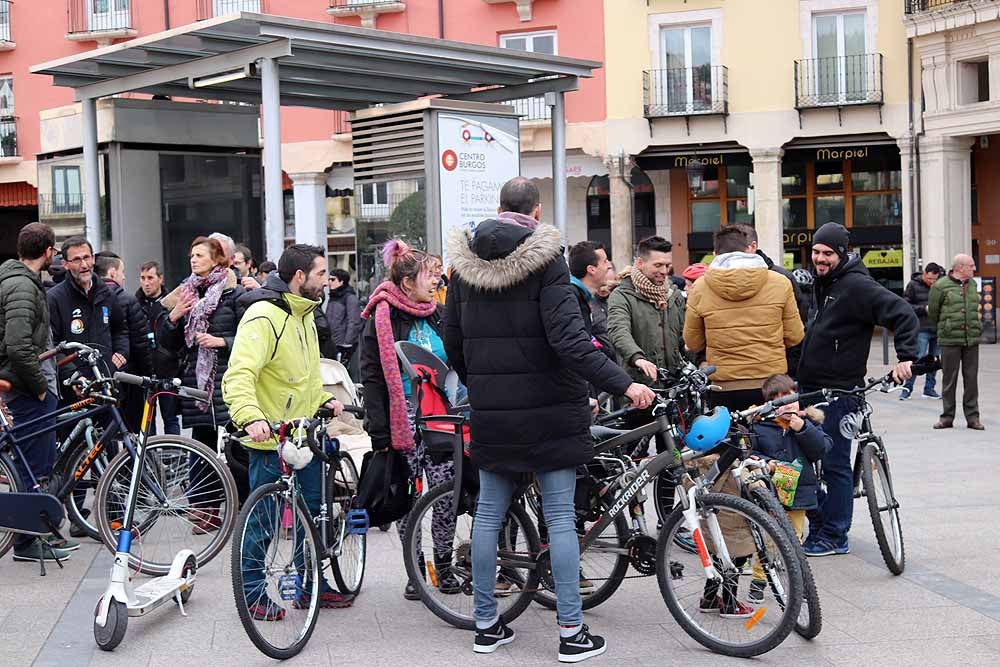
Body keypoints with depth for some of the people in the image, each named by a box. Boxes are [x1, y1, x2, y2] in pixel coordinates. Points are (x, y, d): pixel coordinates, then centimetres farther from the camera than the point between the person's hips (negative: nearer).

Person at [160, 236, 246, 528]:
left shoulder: (235, 293, -1)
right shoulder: (186, 294, 15)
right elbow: (169, 344, 16)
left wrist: (223, 342, -16)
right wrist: (173, 318, -1)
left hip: (228, 377, -5)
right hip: (196, 380, 5)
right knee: (201, 442, 6)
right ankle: (208, 508, 12)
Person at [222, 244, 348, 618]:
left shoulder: (304, 315, 13)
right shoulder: (263, 316, -19)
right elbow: (239, 375, -30)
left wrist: (323, 399, 11)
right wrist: (250, 416, -45)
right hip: (270, 438, -9)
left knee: (312, 513, 17)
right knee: (264, 521, 1)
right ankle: (253, 594, 15)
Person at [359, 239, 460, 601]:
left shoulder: (438, 315, 11)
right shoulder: (382, 320, -5)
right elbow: (373, 378, -8)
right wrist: (379, 433, -13)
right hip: (404, 420, -4)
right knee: (408, 498, 3)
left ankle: (444, 567, 15)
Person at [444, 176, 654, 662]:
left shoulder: (464, 263, 5)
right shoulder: (545, 260, -11)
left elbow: (452, 339, 11)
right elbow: (569, 340, -20)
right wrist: (624, 384, -17)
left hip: (490, 411, 5)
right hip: (547, 408, -4)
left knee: (488, 514, 12)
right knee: (560, 516, 2)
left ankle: (486, 625, 19)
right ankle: (571, 631, 5)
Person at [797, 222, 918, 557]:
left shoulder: (856, 286, -13)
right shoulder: (820, 282, 14)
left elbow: (903, 314, -18)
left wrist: (905, 356, -24)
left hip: (839, 391, -9)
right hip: (811, 387, 9)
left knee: (834, 464, -3)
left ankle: (834, 537, 6)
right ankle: (816, 527, 24)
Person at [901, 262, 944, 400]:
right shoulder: (913, 285, -2)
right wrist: (923, 309, -13)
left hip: (938, 329, 4)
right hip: (922, 329, -4)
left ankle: (929, 389, 18)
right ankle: (907, 388, 5)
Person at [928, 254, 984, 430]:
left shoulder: (972, 284, 11)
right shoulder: (941, 286, -6)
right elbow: (932, 312, 3)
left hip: (972, 339, 4)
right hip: (950, 340, -4)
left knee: (971, 379, 5)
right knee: (949, 379, 3)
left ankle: (972, 417, 12)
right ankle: (947, 417, 12)